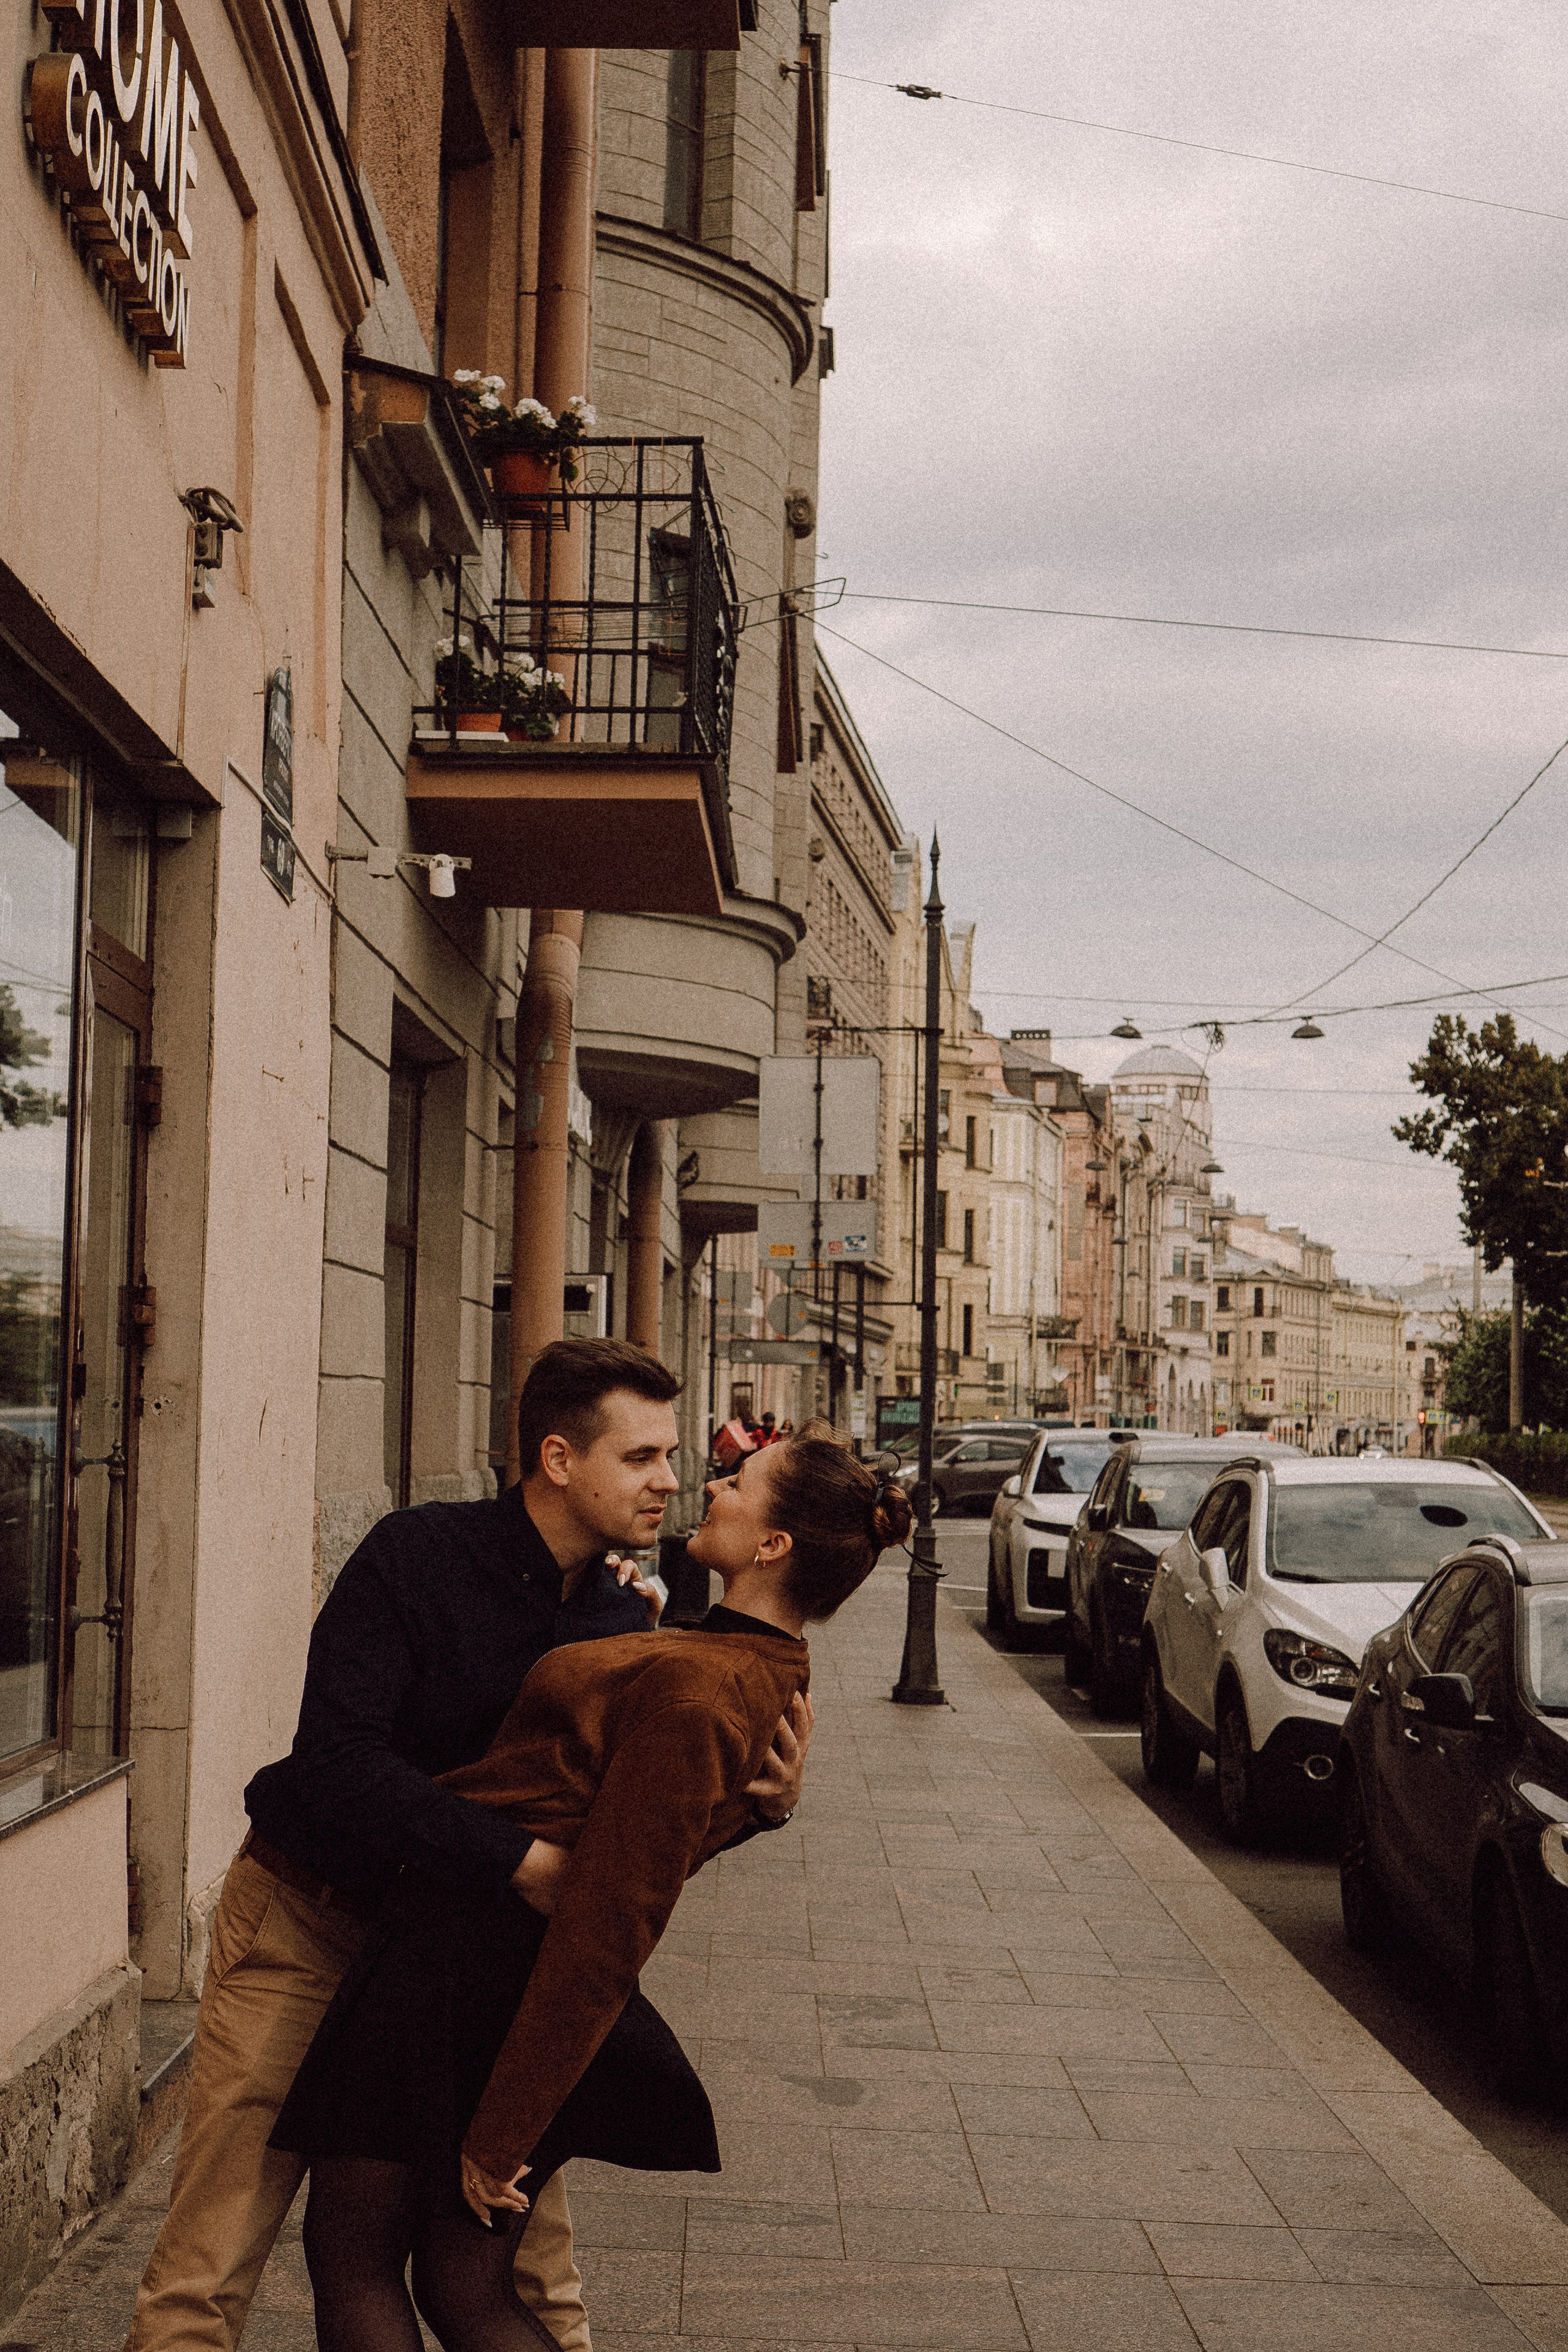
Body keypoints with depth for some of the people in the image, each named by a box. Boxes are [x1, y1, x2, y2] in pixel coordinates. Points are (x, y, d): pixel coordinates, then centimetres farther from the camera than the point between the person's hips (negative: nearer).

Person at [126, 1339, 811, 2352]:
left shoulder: (622, 1622, -1)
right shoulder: (418, 1556, -17)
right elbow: (339, 1758, -27)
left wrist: (761, 1801, -18)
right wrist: (520, 1857, -33)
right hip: (311, 1923, -4)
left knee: (532, 2252, 6)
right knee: (207, 2271, -4)